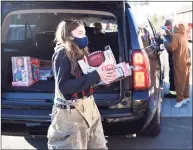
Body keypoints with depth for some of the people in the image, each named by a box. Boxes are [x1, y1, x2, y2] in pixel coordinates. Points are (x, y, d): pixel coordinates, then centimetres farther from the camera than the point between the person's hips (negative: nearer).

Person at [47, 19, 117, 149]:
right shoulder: (62, 53, -11)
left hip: (89, 107, 8)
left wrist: (104, 76, -8)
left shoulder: (81, 52, 12)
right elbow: (64, 86, -22)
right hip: (70, 113, -8)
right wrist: (96, 76, -25)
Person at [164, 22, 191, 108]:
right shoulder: (184, 36, 11)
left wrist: (165, 43, -3)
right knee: (185, 80, 15)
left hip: (179, 62, -8)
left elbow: (172, 48, -20)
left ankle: (180, 100, -5)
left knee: (179, 81, -5)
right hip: (186, 61, 8)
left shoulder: (176, 36, -13)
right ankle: (186, 97, 23)